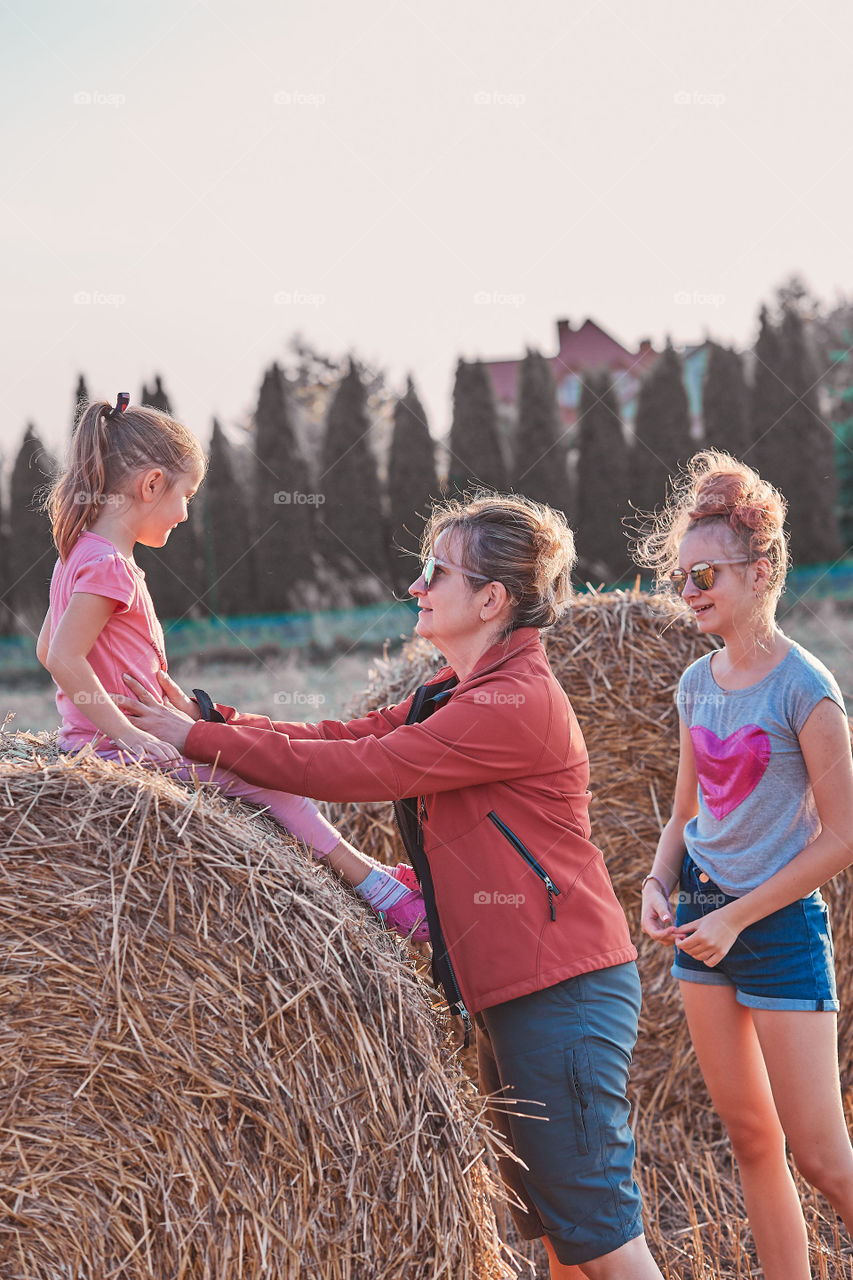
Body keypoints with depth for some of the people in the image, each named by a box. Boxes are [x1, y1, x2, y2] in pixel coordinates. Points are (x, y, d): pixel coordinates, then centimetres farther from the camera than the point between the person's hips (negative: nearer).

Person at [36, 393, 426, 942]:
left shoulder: (81, 556, 13)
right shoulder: (108, 565, -18)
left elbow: (46, 648, 20)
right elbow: (63, 659, -26)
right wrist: (127, 732, -25)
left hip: (105, 738, 11)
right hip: (116, 749, -11)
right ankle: (376, 883, -5)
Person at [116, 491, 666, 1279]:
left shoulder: (515, 702, -19)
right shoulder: (459, 692, 14)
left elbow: (360, 768, -21)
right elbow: (349, 735, 8)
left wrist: (200, 740, -15)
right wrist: (213, 720, -2)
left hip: (564, 991, -10)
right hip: (513, 988, 10)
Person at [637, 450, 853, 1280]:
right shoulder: (697, 684, 7)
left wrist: (737, 918, -15)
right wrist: (659, 884, -4)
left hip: (778, 927, -7)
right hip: (703, 924, 7)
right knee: (749, 1135, 12)